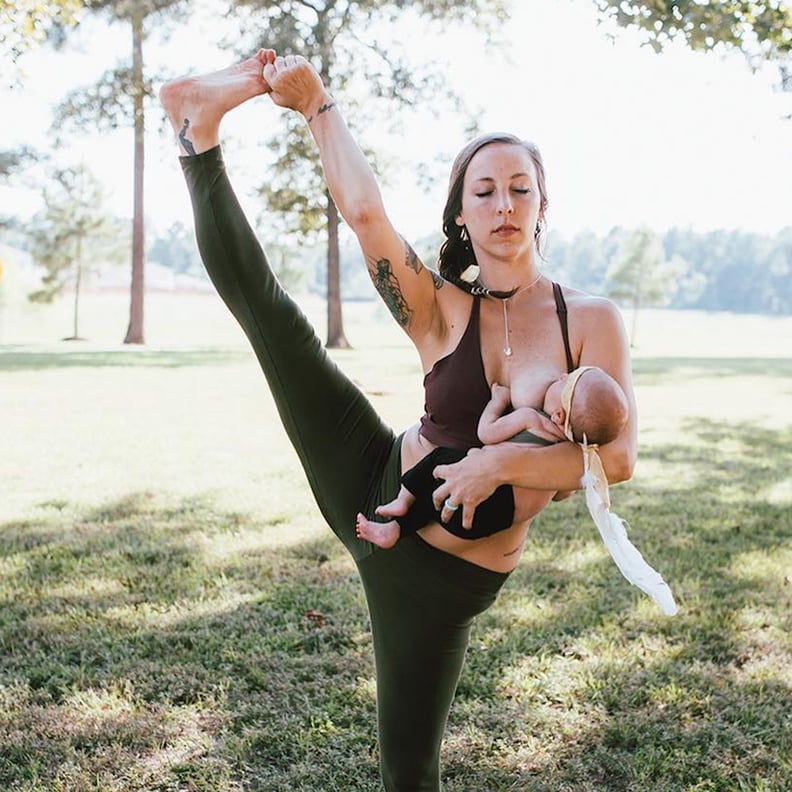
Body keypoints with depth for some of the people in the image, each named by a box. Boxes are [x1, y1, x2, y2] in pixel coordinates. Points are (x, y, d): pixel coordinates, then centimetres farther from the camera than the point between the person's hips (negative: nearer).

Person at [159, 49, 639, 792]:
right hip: (373, 488, 1)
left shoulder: (591, 320, -8)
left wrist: (500, 462, -27)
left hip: (443, 575, -1)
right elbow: (364, 213, -22)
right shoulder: (442, 313, -8)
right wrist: (315, 103, -19)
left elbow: (618, 456, -18)